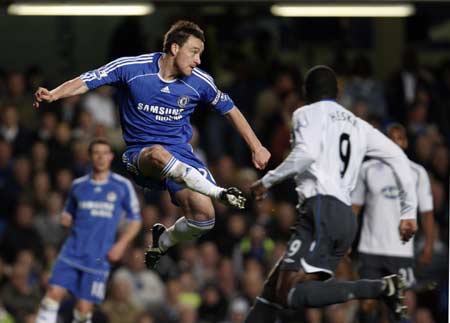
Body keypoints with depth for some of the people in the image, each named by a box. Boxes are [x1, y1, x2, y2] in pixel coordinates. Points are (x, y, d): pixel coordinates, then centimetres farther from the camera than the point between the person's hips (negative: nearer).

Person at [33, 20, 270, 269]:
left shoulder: (200, 82, -1)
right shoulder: (130, 67, -8)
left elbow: (230, 110, 13)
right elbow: (86, 81, -7)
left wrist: (256, 147, 14)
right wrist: (52, 95, -25)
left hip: (180, 154, 3)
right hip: (140, 155, -3)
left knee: (203, 215, -17)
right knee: (159, 154, -41)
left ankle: (163, 241, 14)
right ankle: (218, 193, -39)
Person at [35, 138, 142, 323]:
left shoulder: (122, 186, 4)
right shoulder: (78, 185, 12)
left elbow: (135, 220, 9)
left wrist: (121, 244, -5)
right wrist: (66, 219, 0)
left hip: (99, 256, -2)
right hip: (73, 250, 2)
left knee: (84, 306, -6)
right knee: (54, 292, -15)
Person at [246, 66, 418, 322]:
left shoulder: (307, 114, 6)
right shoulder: (358, 125, 25)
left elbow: (306, 153, -14)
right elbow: (399, 158, 17)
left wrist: (268, 181, -3)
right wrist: (409, 212, 18)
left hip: (321, 210, -8)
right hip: (347, 217, 8)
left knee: (291, 294, -20)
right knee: (273, 288, 12)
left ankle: (381, 288, -27)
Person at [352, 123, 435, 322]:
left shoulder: (417, 173, 4)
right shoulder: (368, 169, 5)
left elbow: (426, 212, 4)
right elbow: (354, 207, 10)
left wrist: (428, 245, -5)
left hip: (402, 251, 0)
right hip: (370, 250, 1)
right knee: (367, 303, -4)